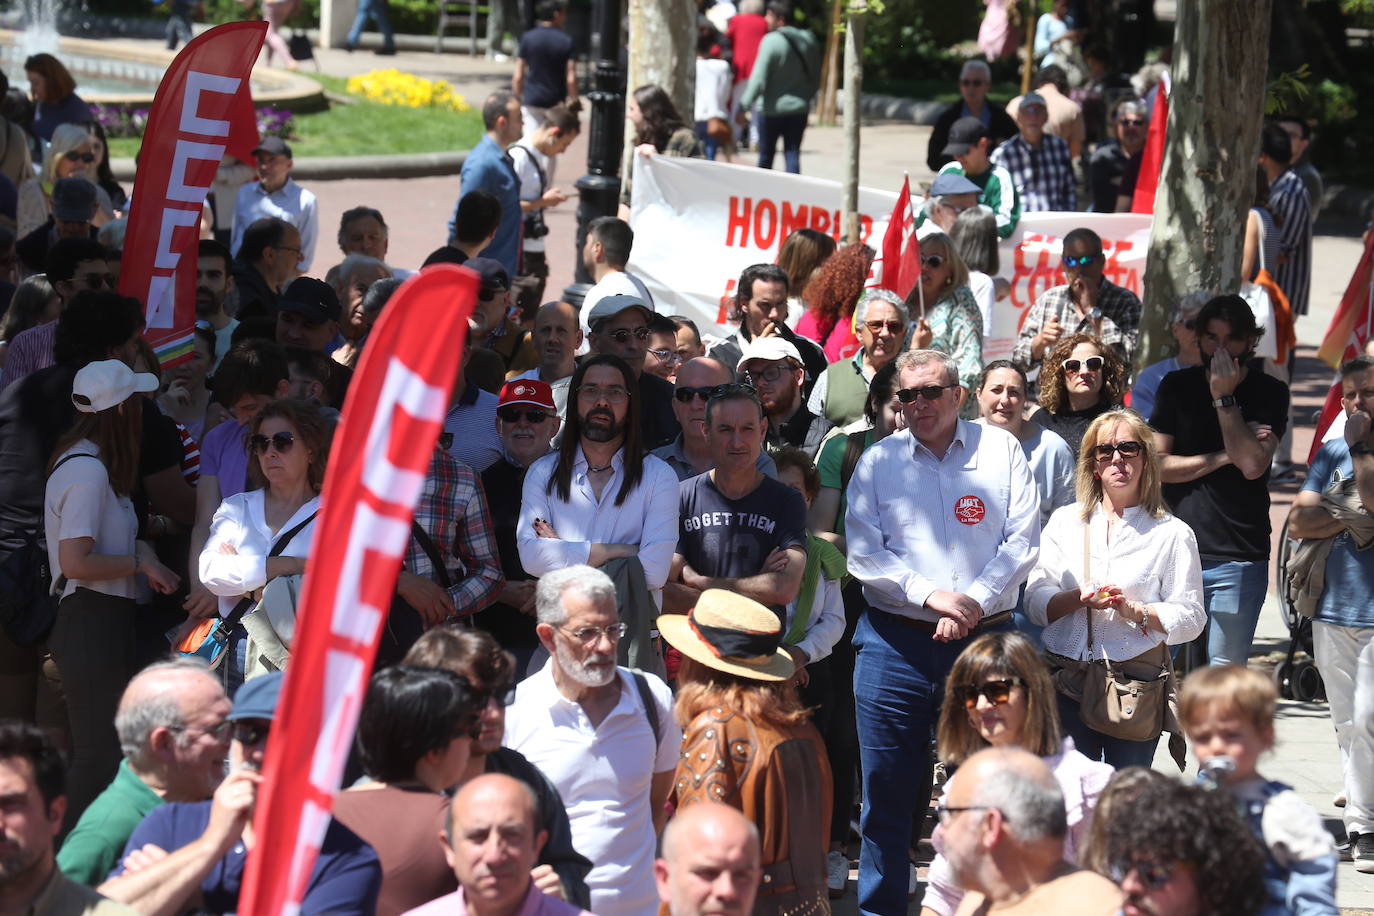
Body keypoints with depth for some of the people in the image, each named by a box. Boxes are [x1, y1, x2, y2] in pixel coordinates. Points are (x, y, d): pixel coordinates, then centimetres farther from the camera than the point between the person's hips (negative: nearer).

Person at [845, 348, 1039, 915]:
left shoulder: (1001, 450, 6)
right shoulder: (877, 461, 7)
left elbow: (1023, 539, 1)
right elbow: (863, 552, 0)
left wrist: (973, 602, -11)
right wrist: (929, 595, -13)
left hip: (985, 638, 0)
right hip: (896, 640, 0)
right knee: (886, 785, 3)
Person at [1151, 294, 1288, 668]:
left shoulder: (1270, 394, 3)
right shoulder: (1177, 387, 9)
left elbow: (1253, 465, -13)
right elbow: (1155, 465, -1)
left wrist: (1224, 398, -11)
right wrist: (1224, 456, -7)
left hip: (1238, 560, -2)